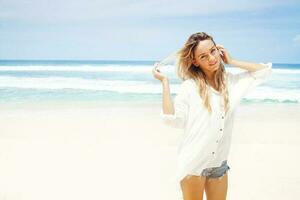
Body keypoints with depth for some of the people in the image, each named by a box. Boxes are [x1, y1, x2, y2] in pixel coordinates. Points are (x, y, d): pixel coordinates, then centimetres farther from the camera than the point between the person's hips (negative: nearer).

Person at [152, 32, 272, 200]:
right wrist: (165, 81, -13)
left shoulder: (232, 81, 4)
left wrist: (232, 62, 3)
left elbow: (265, 70, 7)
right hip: (193, 164, -4)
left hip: (220, 165, 4)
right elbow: (172, 119, -15)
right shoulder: (189, 86, -8)